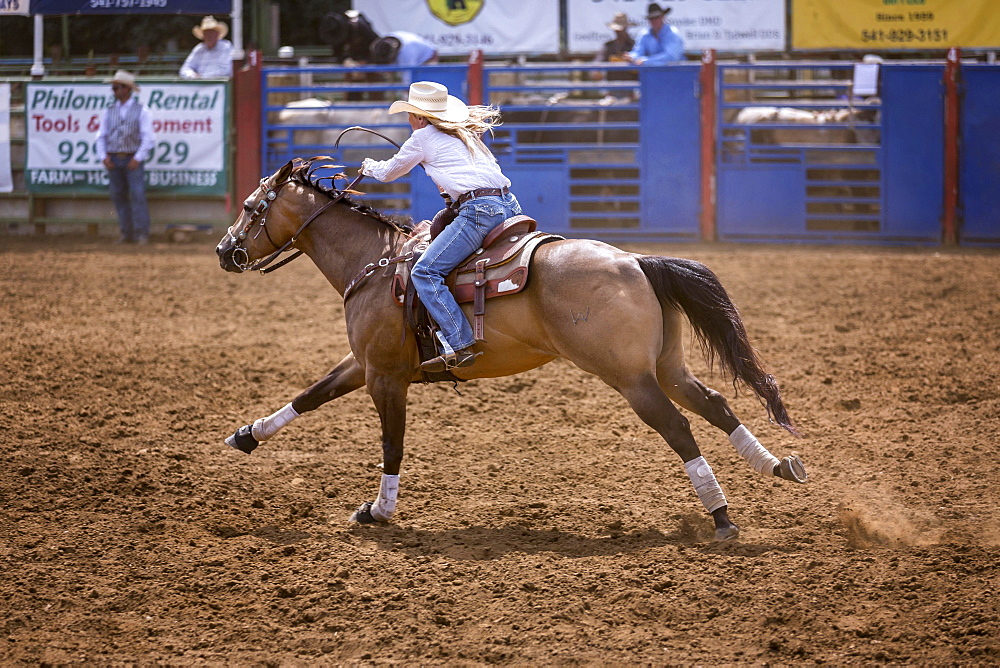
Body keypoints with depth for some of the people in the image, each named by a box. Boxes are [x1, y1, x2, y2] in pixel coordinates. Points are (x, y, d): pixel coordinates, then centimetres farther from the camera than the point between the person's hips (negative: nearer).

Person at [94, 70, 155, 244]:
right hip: (114, 161, 4)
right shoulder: (110, 111, 11)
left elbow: (148, 138, -4)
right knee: (119, 197, 3)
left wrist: (138, 158, -12)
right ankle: (126, 234, 9)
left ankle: (142, 234, -11)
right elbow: (101, 136, 13)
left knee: (138, 196, -11)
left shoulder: (141, 110, -1)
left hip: (133, 160, -4)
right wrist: (104, 156, -2)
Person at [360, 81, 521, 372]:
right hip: (509, 204, 9)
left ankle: (460, 346, -22)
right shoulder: (466, 133, 26)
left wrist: (370, 166, 40)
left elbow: (389, 172, 20)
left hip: (479, 209, -9)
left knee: (425, 272, -11)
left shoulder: (423, 136, 6)